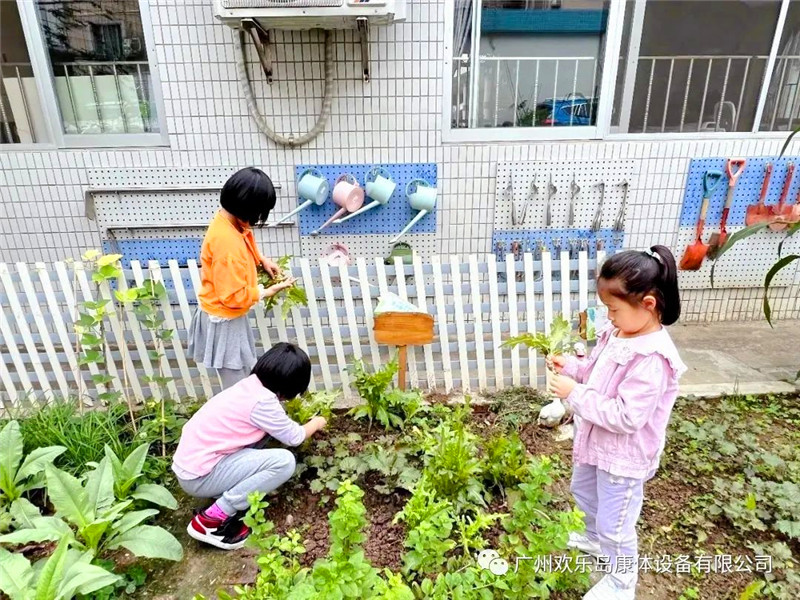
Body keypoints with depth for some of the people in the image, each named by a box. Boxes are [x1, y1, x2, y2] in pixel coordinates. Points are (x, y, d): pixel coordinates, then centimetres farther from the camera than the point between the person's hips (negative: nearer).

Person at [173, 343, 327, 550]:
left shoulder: (250, 385, 4)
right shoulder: (262, 401, -22)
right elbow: (294, 437, -6)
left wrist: (304, 426, 29)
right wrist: (316, 423, 14)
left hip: (192, 461, 9)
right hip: (199, 475, -9)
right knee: (284, 461, -18)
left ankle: (230, 494, 13)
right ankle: (211, 520, -8)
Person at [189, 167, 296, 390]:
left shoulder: (229, 219, -3)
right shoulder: (226, 241, -32)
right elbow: (234, 296, -28)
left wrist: (262, 260, 3)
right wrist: (271, 290, -17)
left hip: (230, 316, 10)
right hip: (224, 321, -10)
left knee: (245, 374, 26)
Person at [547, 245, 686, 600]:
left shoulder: (652, 359, -34)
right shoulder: (619, 333, -5)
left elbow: (625, 417, -34)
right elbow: (596, 372, 10)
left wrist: (575, 394, -32)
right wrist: (570, 367, -8)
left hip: (623, 457, -9)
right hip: (596, 443, 9)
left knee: (615, 524, 12)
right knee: (583, 492, 32)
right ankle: (596, 539, 60)